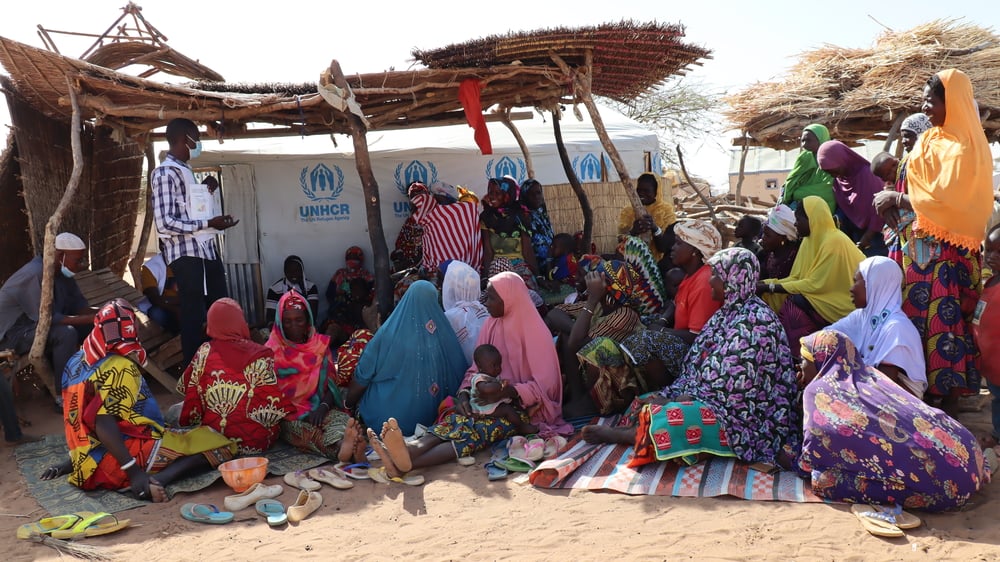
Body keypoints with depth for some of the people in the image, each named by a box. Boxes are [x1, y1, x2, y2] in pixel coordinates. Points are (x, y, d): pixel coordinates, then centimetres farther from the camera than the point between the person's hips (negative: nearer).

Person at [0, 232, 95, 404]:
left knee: (93, 327, -4)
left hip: (39, 323, 9)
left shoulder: (62, 271, -3)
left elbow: (78, 303, 1)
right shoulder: (34, 275, -30)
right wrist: (90, 319, -34)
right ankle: (63, 398, -21)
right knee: (66, 334, -32)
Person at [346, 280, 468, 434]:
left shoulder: (389, 334, -16)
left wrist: (349, 405, 11)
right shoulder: (445, 334, -13)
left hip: (383, 418, -3)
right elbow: (460, 374, -1)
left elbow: (362, 377, -6)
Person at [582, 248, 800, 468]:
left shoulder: (754, 320, -19)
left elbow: (736, 387, -23)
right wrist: (667, 396, -3)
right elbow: (696, 368, 11)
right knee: (645, 404, 4)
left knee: (666, 419, -28)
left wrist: (679, 401, -17)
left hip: (741, 418, -10)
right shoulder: (728, 313, 12)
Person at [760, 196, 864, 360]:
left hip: (843, 305, -8)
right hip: (826, 297, 8)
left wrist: (770, 288, -21)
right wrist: (765, 284, -8)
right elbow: (796, 278, 7)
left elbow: (816, 284, -23)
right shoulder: (810, 240, 6)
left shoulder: (834, 241, -19)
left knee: (795, 303, -28)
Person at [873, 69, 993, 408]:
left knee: (944, 316, -4)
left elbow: (946, 200, -20)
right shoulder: (930, 141, 13)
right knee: (918, 311, 7)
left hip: (948, 250, -8)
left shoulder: (962, 148, -12)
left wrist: (897, 199, -11)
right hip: (922, 245, 8)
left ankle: (950, 392, 3)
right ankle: (924, 384, 13)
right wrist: (897, 202, -1)